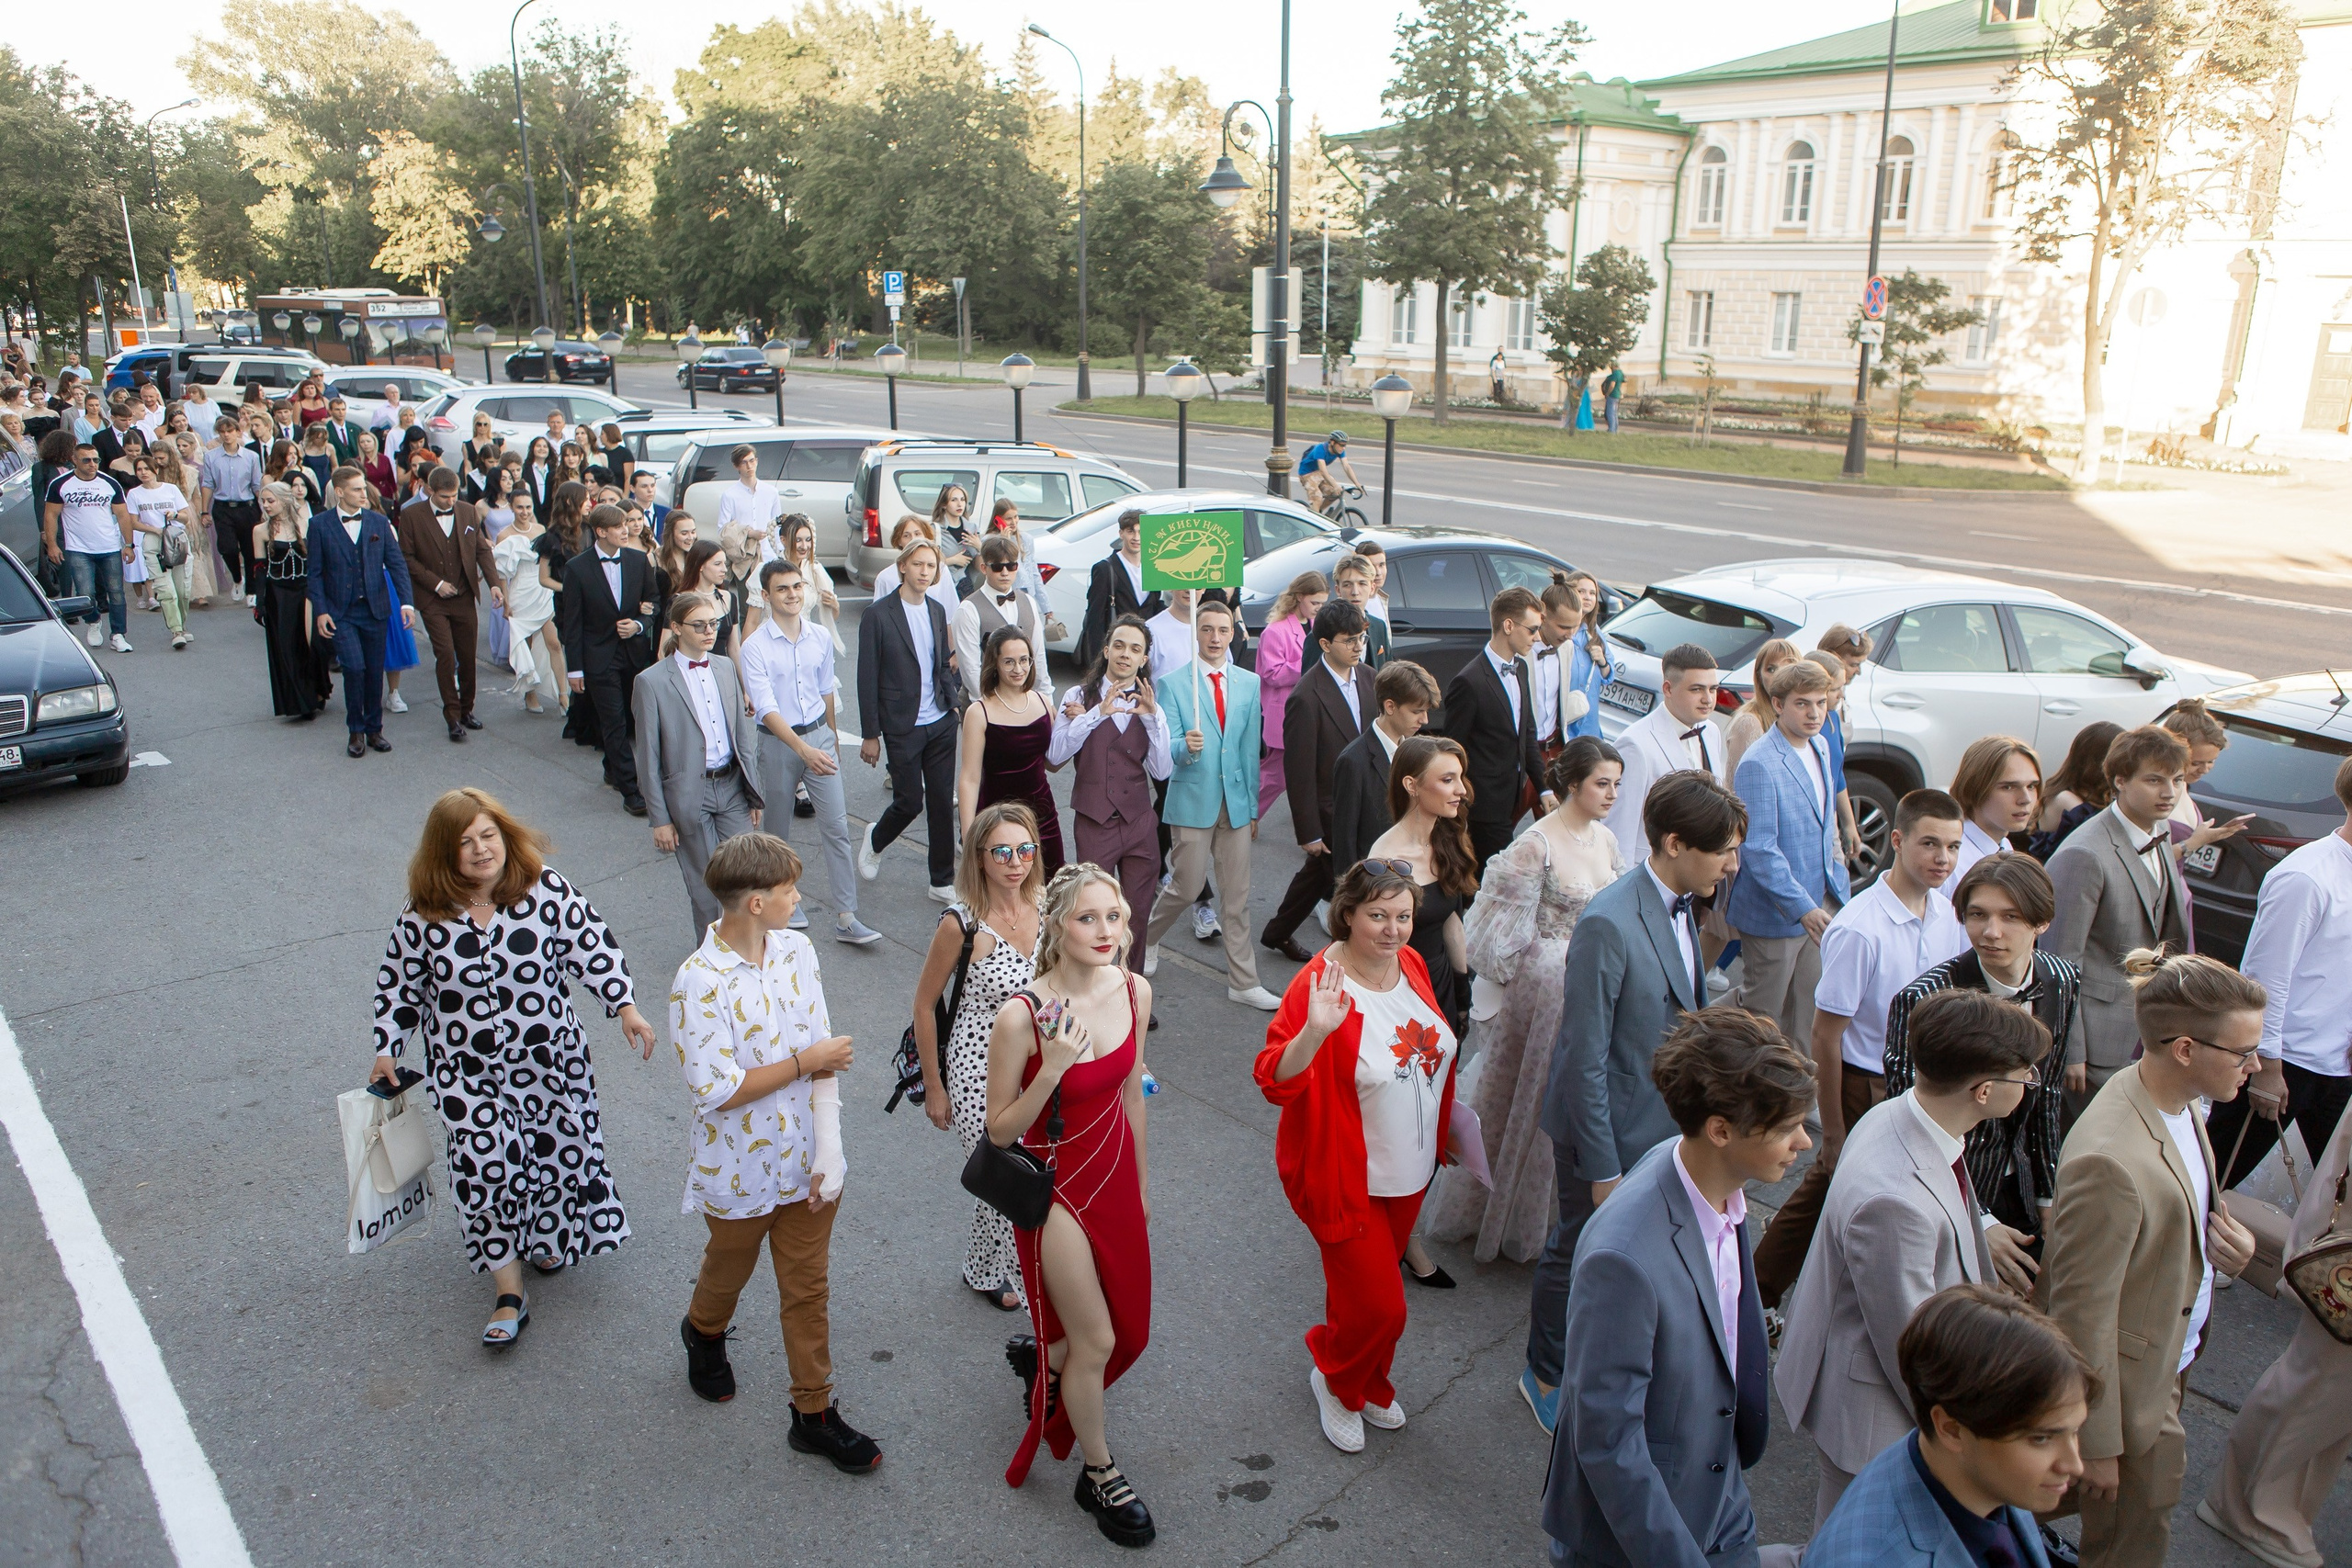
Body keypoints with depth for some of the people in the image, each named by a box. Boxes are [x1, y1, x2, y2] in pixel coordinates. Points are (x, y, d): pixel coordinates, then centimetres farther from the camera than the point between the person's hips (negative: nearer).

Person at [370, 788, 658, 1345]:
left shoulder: (546, 888, -12)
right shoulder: (423, 917, -10)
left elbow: (593, 947, -6)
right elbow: (400, 986, 3)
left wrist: (626, 1006, -11)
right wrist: (387, 1050, 5)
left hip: (549, 1058, 1)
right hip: (468, 1072, -1)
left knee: (557, 1152, 13)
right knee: (485, 1169, -5)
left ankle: (547, 1237, 45)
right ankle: (509, 1295, 8)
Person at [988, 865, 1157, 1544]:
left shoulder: (1134, 991, -10)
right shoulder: (1021, 1016, -27)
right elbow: (999, 1130, -17)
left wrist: (1140, 1182, 15)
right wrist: (1053, 1068, -33)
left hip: (1115, 1175, 6)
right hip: (1055, 1188, -5)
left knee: (1128, 1327, 19)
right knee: (1097, 1343, 6)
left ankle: (1043, 1355, 52)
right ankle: (1100, 1476, 32)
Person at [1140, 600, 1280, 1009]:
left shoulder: (1249, 683, 6)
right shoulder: (1174, 684, -6)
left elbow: (1250, 748, 9)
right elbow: (1168, 749, -10)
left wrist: (1253, 806, 9)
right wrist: (1186, 746, -33)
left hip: (1236, 801, 4)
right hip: (1192, 800, -3)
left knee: (1237, 896, 8)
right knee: (1186, 888, 3)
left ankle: (1242, 983, 16)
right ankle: (1146, 937, 33)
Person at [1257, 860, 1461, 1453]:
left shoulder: (1410, 963, -5)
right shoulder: (1320, 986, -26)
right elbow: (1276, 1082, -32)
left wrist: (1439, 1134, 19)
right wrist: (1314, 1031, -49)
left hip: (1410, 1170, 6)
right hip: (1348, 1178, -6)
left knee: (1378, 1277, 23)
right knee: (1379, 1305, -2)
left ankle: (1367, 1384, 47)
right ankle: (1335, 1380, 30)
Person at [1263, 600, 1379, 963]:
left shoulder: (1368, 678, 1)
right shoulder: (1307, 697, -22)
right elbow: (1299, 770, -18)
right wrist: (1309, 833, -15)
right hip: (1330, 814, -8)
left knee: (1316, 874, 24)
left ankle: (1276, 934, 44)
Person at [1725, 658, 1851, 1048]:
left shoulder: (1820, 748, 5)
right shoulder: (1759, 764, -21)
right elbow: (1759, 849, -25)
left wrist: (1838, 887, 16)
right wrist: (1803, 908, -30)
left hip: (1819, 903, 8)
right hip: (1774, 911, -8)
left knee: (1810, 1012, 17)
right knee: (1761, 1012, 6)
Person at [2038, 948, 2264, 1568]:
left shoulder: (2176, 1101, -5)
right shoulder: (2110, 1161, -35)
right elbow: (2083, 1313, -26)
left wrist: (2231, 1243, -7)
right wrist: (2096, 1441, -17)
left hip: (2172, 1362, 9)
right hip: (2131, 1386, -9)